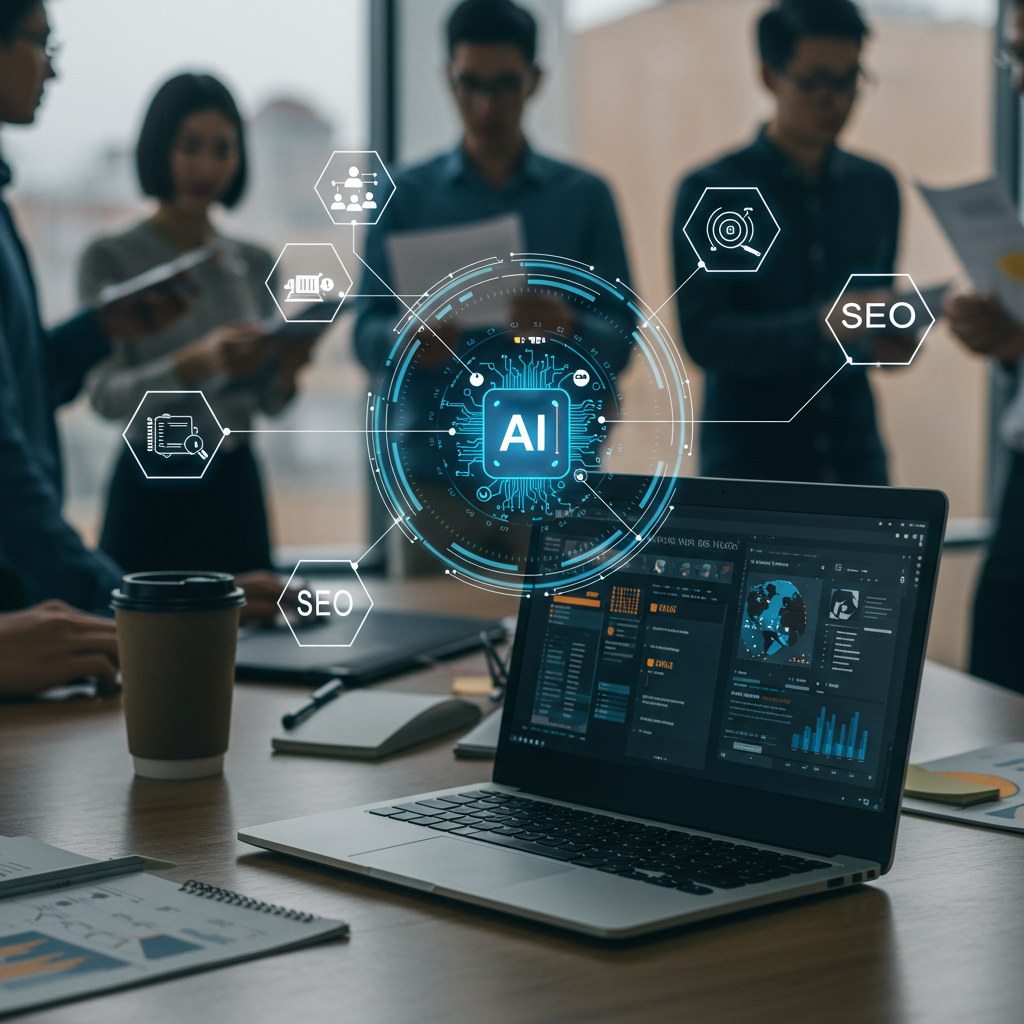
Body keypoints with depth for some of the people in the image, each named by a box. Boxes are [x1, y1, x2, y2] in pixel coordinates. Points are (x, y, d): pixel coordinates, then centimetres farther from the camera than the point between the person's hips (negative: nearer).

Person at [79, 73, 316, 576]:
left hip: (236, 487, 4)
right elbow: (105, 394, -15)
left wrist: (287, 370, -10)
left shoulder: (255, 264, 9)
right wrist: (197, 361, -29)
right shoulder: (110, 260, -5)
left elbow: (267, 401, 12)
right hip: (153, 493, -4)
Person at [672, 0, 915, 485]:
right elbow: (704, 336, -14)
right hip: (747, 461, -4)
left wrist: (887, 343, -7)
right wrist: (818, 327, -28)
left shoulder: (876, 189, 8)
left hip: (854, 457, 4)